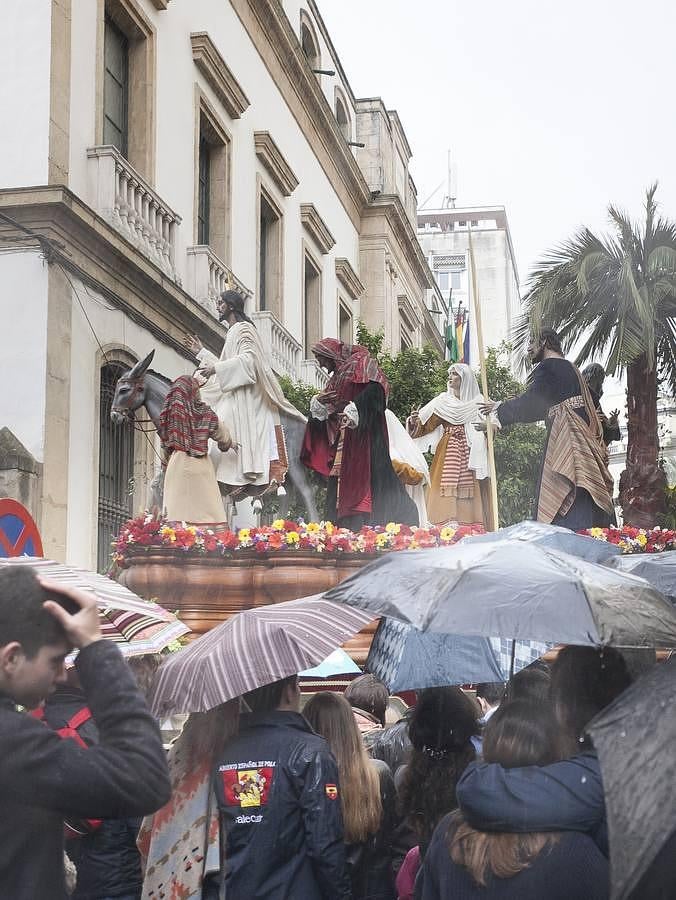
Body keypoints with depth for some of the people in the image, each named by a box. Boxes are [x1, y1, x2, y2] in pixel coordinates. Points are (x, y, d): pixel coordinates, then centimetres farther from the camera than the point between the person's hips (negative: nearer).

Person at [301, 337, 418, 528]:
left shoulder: (362, 362, -1)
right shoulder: (336, 375, 25)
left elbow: (375, 387, -19)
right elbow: (321, 410, 25)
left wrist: (354, 411, -30)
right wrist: (318, 401, 1)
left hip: (364, 436, -9)